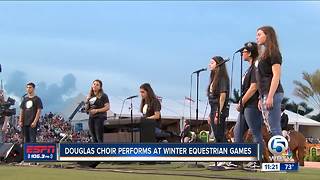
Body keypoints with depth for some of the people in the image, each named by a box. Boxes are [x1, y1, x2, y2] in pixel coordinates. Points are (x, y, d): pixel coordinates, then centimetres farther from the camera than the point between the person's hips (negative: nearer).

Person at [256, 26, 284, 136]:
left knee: (274, 129, -12)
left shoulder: (273, 53, -6)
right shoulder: (264, 55, 20)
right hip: (265, 94, 9)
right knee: (270, 129, 7)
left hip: (273, 94, -9)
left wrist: (270, 97, -21)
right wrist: (261, 98, 18)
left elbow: (276, 76, -15)